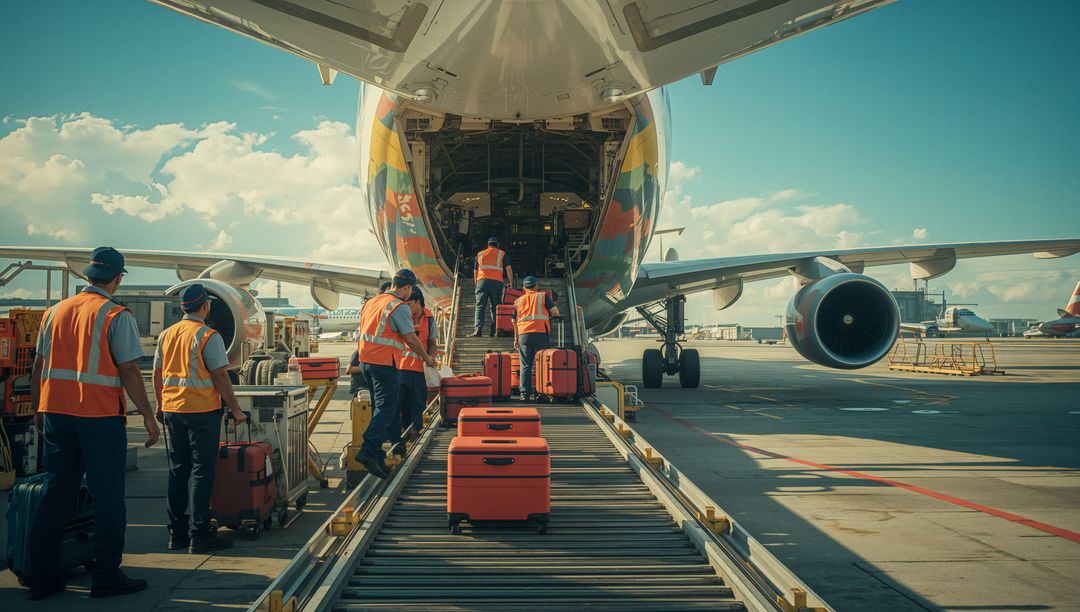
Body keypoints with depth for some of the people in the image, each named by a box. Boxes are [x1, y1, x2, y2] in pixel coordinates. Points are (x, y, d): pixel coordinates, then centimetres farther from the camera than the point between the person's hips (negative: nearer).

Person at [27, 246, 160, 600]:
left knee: (55, 495, 12)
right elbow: (129, 372, -11)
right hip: (100, 415, -6)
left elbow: (39, 367, 14)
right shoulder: (116, 315, -7)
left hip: (55, 412, 6)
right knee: (107, 498, 3)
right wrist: (148, 417, -6)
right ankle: (105, 577, 7)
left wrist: (38, 411, 24)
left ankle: (42, 578, 18)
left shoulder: (55, 312, 11)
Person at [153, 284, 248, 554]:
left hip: (171, 410, 6)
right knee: (202, 471, -1)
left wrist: (160, 406, 25)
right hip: (202, 410, -6)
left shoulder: (166, 335, 9)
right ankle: (199, 535, 0)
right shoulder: (208, 336, -11)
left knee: (177, 471, 13)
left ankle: (177, 533, 18)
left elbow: (157, 374, 14)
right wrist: (235, 410, -5)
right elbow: (220, 377, -12)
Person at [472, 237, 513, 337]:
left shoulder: (480, 254, 22)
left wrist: (476, 284, 32)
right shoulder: (502, 254, 15)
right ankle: (494, 331, 0)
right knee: (495, 307, 5)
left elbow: (475, 271, 23)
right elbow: (509, 269, 5)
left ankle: (478, 329, -15)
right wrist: (511, 283, 11)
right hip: (497, 282, -1)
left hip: (482, 280, 1)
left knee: (480, 306, -1)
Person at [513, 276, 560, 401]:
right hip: (541, 333, -2)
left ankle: (525, 393, 0)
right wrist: (551, 315, 23)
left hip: (524, 334, 3)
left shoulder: (518, 301, 18)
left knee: (525, 365, 4)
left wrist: (516, 339, 29)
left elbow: (515, 322, 21)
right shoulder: (543, 296, 8)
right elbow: (555, 312, -1)